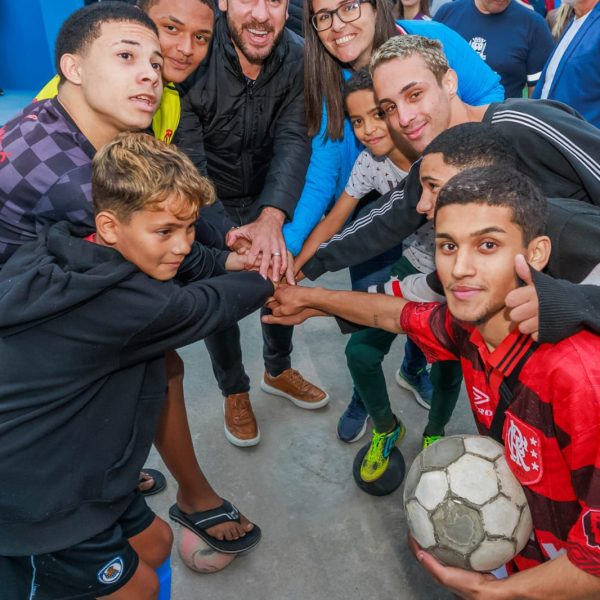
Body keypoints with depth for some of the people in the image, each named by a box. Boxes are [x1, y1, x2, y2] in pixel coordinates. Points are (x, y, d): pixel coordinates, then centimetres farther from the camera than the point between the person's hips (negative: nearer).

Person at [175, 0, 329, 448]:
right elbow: (187, 162, -30)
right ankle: (235, 391, 32)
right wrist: (227, 238, -45)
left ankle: (278, 370, 41)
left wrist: (271, 218, -44)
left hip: (269, 200, 3)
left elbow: (293, 140, -26)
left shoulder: (299, 58, -16)